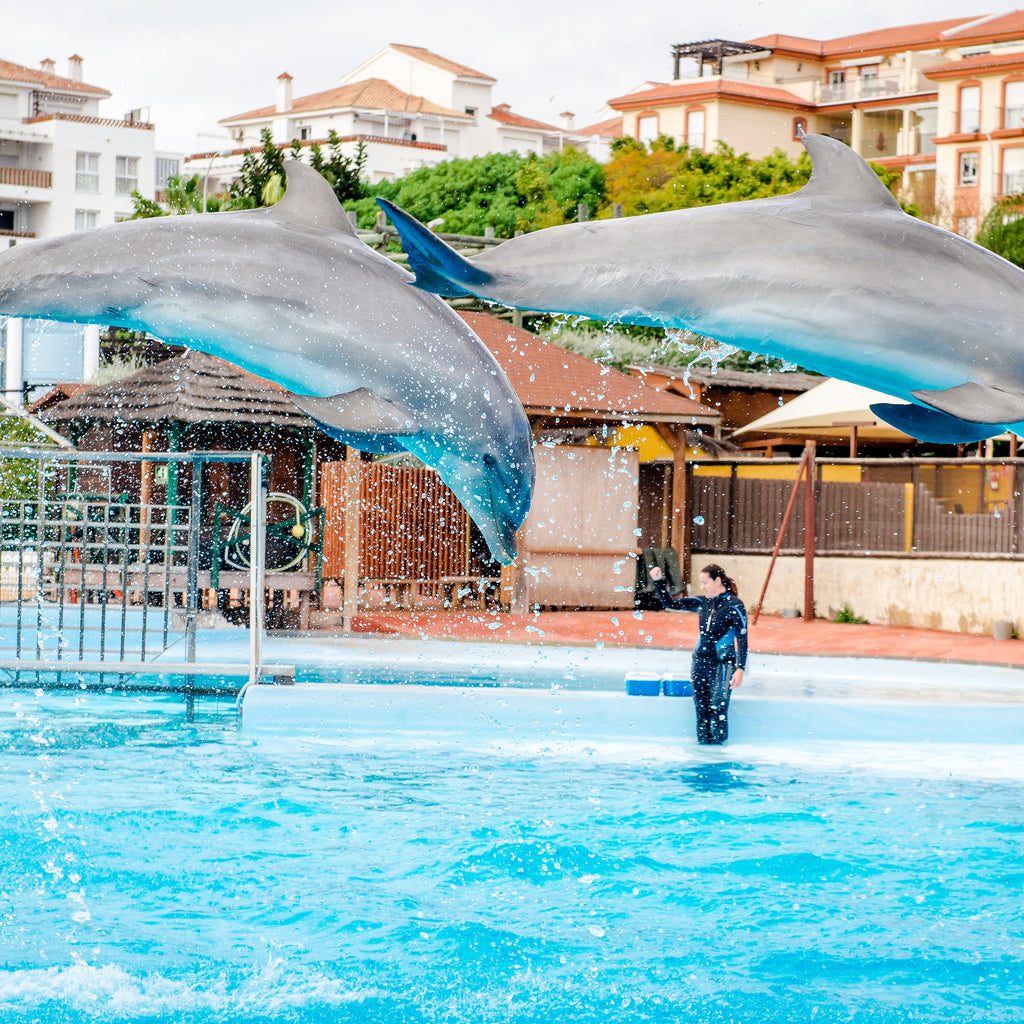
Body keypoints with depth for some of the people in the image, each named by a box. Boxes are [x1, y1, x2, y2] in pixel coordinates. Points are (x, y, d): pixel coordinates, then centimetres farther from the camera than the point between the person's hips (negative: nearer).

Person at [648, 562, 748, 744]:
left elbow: (742, 639, -10)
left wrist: (740, 669, -18)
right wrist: (658, 580, 1)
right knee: (701, 711, 6)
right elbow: (670, 603, 13)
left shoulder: (734, 605, -7)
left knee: (718, 709, -12)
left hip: (722, 665, -6)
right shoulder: (702, 603, 10)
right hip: (699, 662, 6)